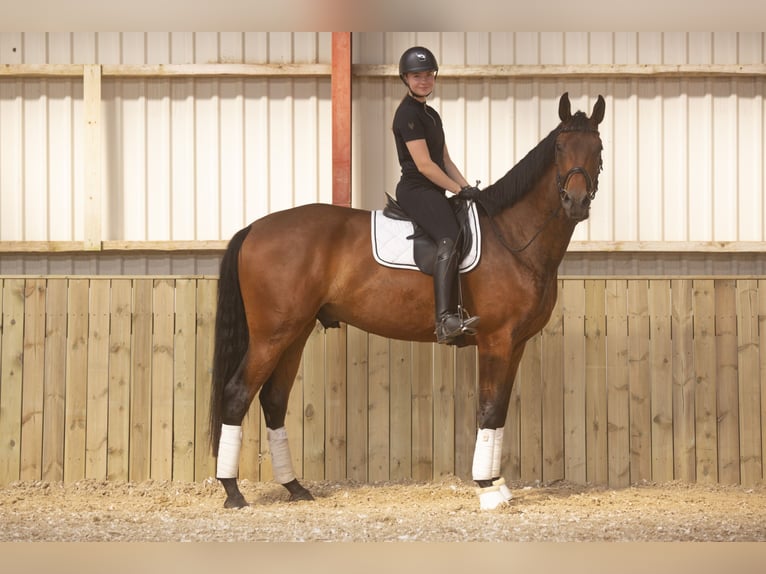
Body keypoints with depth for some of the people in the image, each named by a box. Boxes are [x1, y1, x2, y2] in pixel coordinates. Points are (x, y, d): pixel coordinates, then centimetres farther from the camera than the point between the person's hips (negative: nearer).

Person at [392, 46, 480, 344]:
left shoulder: (431, 114, 19)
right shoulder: (407, 114, -11)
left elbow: (445, 160, 21)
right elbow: (424, 164, -17)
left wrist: (468, 187, 8)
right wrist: (460, 190, -12)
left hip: (432, 192, 11)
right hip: (416, 189, -11)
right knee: (449, 238, -30)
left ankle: (455, 316, 15)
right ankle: (445, 320, -43)